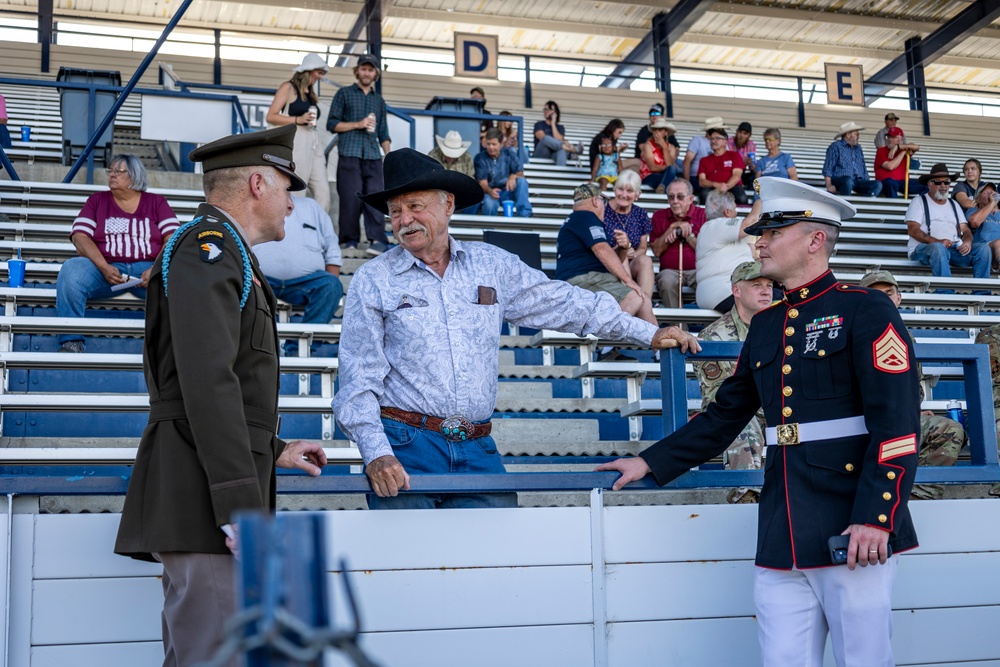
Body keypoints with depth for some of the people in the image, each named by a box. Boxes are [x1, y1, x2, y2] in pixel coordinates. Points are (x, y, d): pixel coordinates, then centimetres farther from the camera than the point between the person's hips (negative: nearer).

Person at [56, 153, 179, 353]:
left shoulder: (157, 202, 16)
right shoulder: (97, 200, 18)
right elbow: (80, 236, 5)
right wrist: (104, 268, -13)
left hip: (147, 269, -1)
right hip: (106, 268, 1)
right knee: (71, 268, -31)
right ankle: (71, 341, -26)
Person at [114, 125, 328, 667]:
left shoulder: (221, 252, 25)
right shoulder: (210, 247, -9)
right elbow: (208, 381, -20)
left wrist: (273, 451, 31)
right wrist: (242, 507, -23)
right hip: (204, 498, -11)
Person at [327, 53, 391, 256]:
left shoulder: (379, 100, 22)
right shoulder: (344, 94, 11)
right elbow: (332, 124, 3)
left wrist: (389, 156, 10)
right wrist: (358, 124, -6)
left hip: (373, 156, 3)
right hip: (350, 154, -3)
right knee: (351, 199, -6)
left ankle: (377, 240, -15)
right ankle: (350, 240, 3)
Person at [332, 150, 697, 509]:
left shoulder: (491, 264, 10)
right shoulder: (373, 280, 2)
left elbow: (563, 302, 14)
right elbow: (359, 378, -1)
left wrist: (649, 333, 12)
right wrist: (376, 453, -15)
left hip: (476, 450, 2)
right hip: (404, 448, -2)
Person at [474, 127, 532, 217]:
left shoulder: (509, 154, 0)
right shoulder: (480, 158, -7)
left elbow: (520, 173, -5)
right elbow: (482, 182, -13)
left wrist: (513, 176, -31)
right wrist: (490, 191, -37)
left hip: (508, 191, 3)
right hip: (490, 192, -3)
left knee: (522, 181, -26)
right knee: (490, 204, -38)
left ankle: (524, 216, -25)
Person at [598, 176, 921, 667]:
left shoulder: (866, 311, -4)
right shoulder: (765, 325, 16)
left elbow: (898, 424, -12)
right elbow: (724, 416, 22)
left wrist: (875, 517, -20)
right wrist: (651, 463, 17)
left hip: (852, 534, -6)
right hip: (781, 536, 6)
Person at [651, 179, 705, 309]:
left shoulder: (703, 214, 5)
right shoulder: (659, 216, 11)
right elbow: (657, 251, 1)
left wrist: (687, 234, -12)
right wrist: (672, 227, -5)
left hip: (697, 270, -1)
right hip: (670, 271, 1)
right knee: (667, 281, -33)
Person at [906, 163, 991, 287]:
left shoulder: (954, 205, 27)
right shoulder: (919, 202, 10)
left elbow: (965, 230, 18)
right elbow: (913, 230, -4)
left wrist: (967, 242, -9)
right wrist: (938, 241, -19)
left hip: (954, 249, 5)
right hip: (923, 248, -5)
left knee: (983, 248, -19)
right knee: (938, 248, -40)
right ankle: (946, 295, -47)